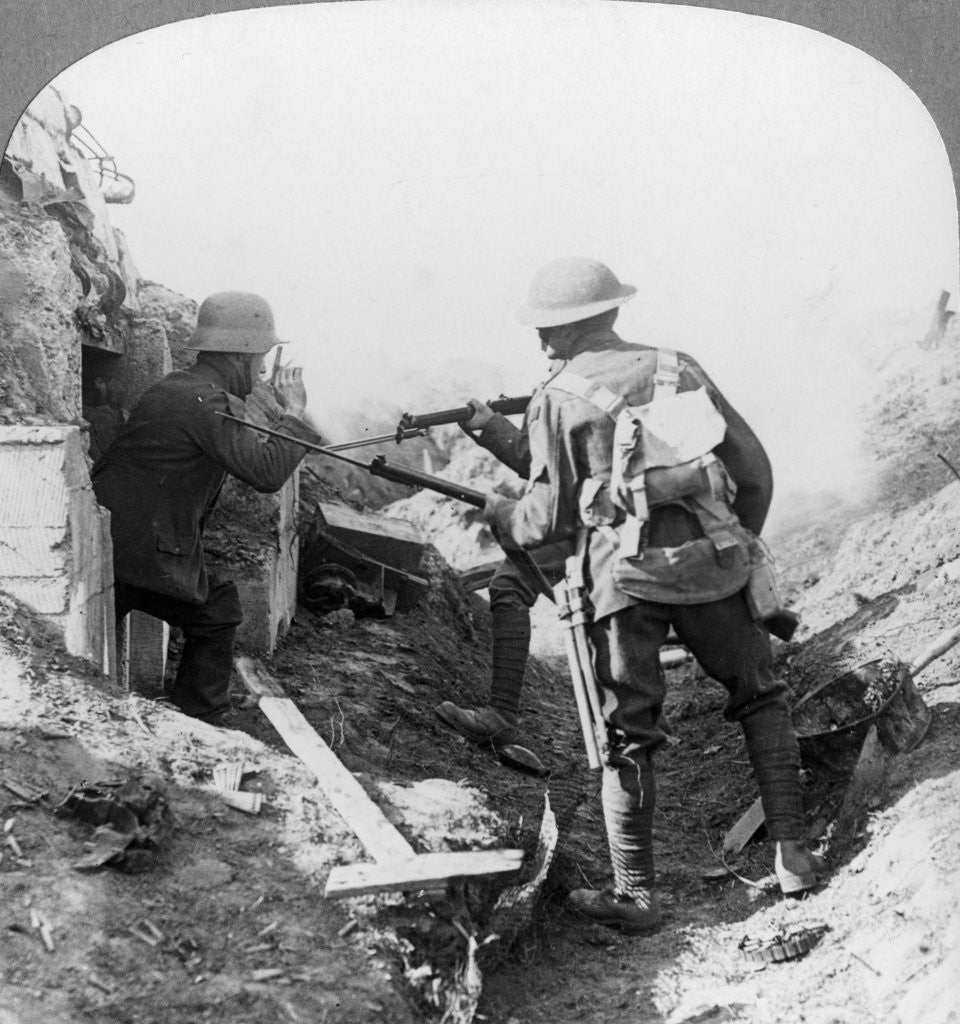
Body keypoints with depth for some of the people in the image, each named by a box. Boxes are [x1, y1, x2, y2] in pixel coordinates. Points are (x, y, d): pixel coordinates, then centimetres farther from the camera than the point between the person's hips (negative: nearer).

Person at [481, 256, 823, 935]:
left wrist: (495, 512, 19)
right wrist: (739, 544, 24)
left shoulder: (558, 400, 2)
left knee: (629, 737, 7)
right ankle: (792, 854, 15)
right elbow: (754, 469, 11)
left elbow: (549, 520, 0)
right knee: (762, 701, 19)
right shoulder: (679, 368, 12)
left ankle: (636, 896, 10)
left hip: (625, 576, -2)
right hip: (710, 563, 3)